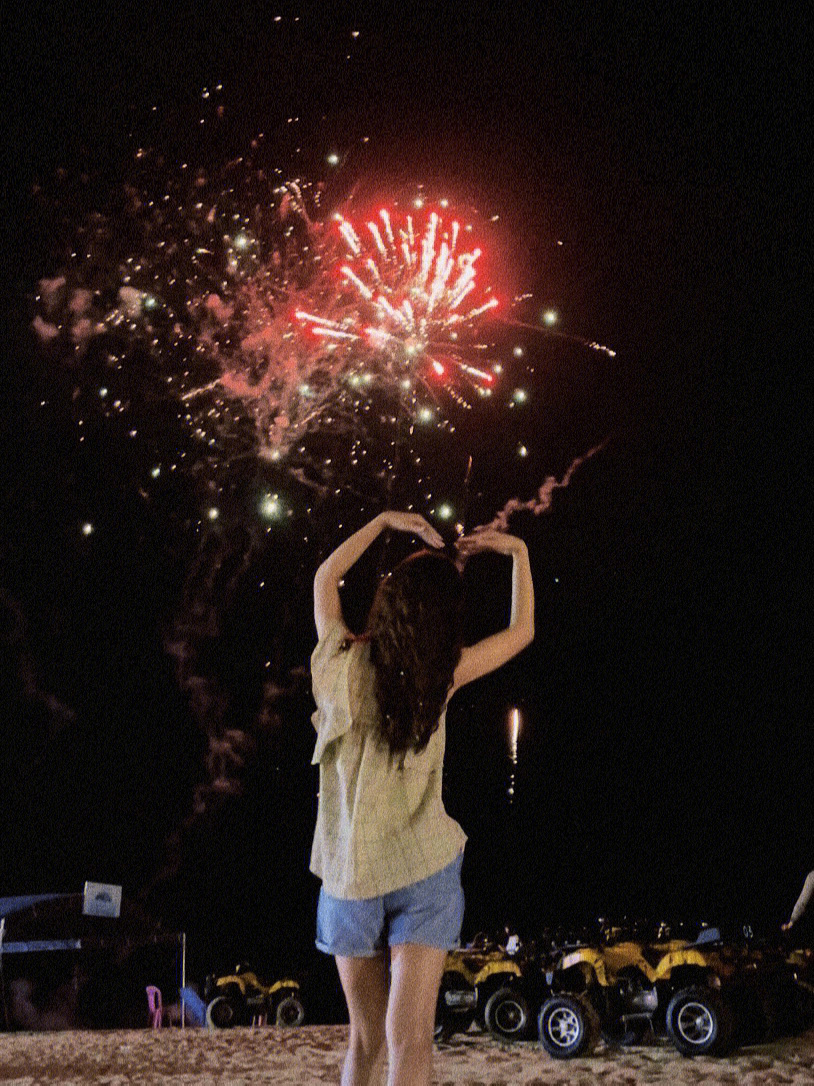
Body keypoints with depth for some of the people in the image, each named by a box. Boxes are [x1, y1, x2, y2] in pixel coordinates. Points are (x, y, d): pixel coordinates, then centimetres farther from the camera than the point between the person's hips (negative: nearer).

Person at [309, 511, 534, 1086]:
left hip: (348, 879, 1)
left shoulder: (343, 661, -9)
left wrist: (382, 521, 9)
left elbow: (325, 577, 11)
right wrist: (517, 551, 9)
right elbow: (523, 630, 6)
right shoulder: (442, 676, -11)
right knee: (368, 1039, 2)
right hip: (426, 872, -1)